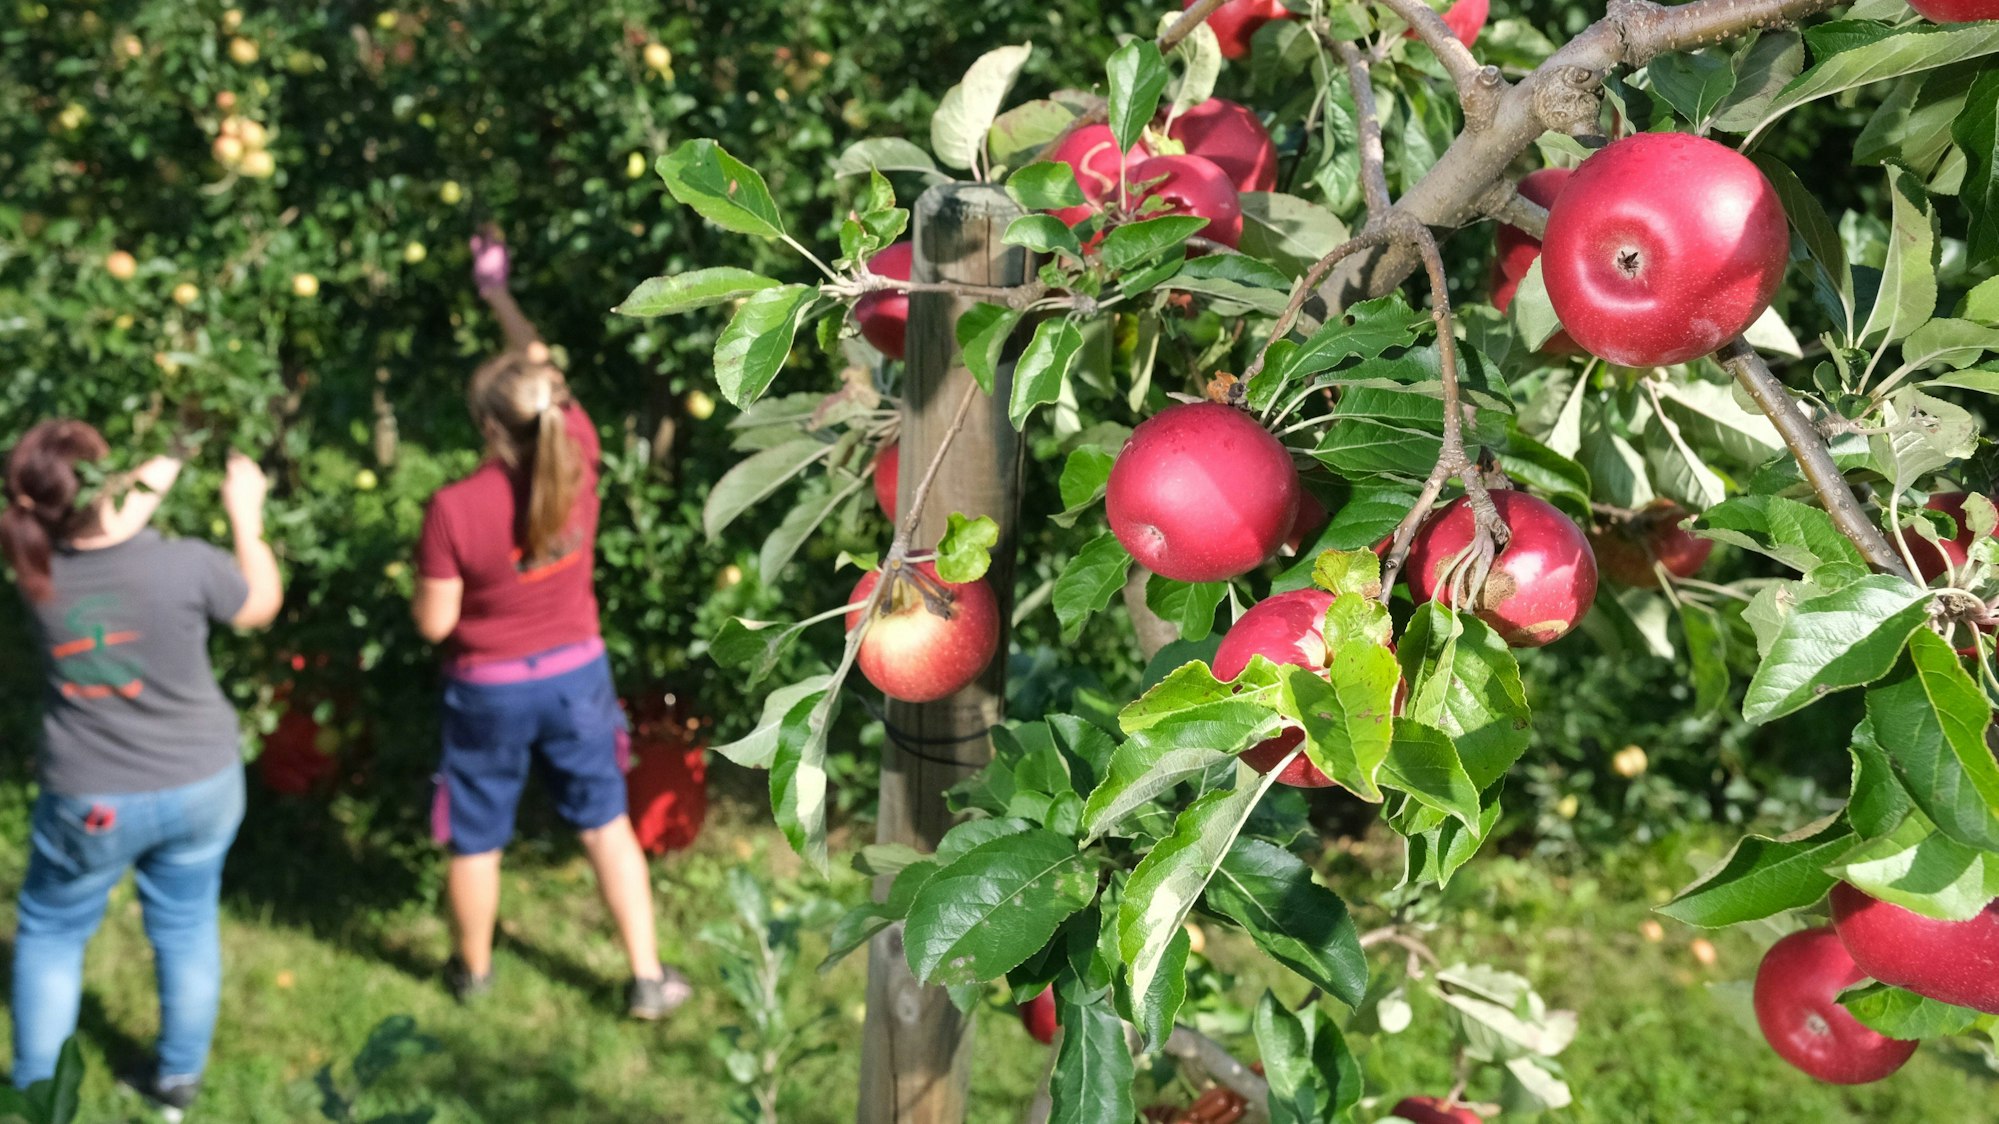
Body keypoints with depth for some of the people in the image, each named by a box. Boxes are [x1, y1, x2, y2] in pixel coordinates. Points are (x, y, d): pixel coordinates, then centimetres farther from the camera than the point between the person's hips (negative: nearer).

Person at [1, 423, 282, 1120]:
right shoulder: (185, 565, -22)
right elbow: (261, 605, -1)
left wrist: (158, 473, 10)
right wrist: (245, 514, 7)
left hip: (89, 805, 0)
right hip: (200, 786, 0)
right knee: (186, 926, 19)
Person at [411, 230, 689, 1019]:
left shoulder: (455, 509, -26)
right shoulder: (577, 459, -16)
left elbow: (434, 624, -16)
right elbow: (541, 365, 2)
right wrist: (497, 291, 15)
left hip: (490, 687, -3)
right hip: (576, 672, 3)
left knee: (476, 839, 18)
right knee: (607, 824, 16)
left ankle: (473, 972, 40)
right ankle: (648, 979, 21)